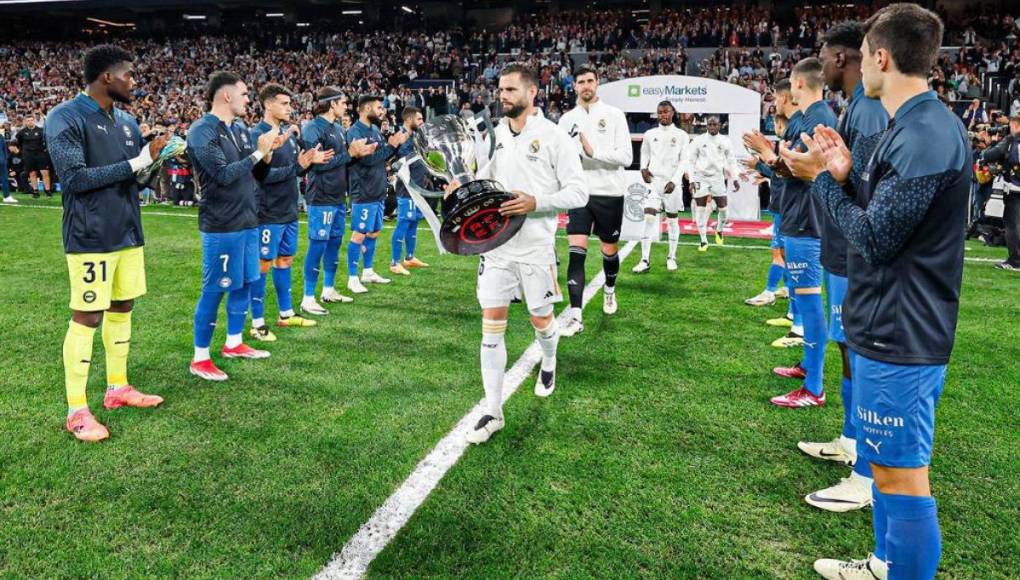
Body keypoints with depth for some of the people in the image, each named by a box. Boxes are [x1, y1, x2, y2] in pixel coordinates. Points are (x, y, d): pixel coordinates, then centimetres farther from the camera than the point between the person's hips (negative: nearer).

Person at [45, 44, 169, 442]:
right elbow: (75, 178, -20)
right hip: (91, 239, -8)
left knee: (122, 308, 14)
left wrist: (159, 156, 1)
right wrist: (137, 162, -20)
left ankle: (117, 388, 28)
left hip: (128, 233, 8)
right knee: (87, 317, -3)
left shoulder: (126, 121, 11)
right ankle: (77, 410, 6)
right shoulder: (65, 118, -12)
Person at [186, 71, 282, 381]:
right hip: (221, 226, -8)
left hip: (248, 221, 8)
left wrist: (267, 153, -4)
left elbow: (257, 174, 15)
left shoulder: (241, 128, 11)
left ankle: (234, 343, 32)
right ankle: (200, 358, 11)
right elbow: (223, 174, -23)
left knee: (244, 283, 16)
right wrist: (259, 151, -17)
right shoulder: (201, 131, -13)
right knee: (214, 290, -1)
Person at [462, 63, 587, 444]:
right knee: (491, 324, -1)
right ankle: (493, 412, 6)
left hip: (535, 248, -3)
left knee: (541, 319, 11)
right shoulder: (495, 134, 7)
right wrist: (463, 186, 1)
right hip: (495, 244, 4)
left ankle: (548, 362, 47)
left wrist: (536, 203, -21)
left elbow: (578, 192, -9)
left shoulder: (554, 137, -8)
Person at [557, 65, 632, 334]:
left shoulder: (614, 115, -2)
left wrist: (594, 152, -22)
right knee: (576, 252, -11)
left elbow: (626, 156, -11)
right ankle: (575, 316, -11)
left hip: (610, 193, -1)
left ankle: (610, 291, 43)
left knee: (610, 250, 12)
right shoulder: (567, 118, 7)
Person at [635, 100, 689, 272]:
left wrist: (674, 181, -14)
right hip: (653, 181, 1)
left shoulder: (681, 135, 1)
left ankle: (671, 257, 20)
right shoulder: (650, 134, 7)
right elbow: (644, 153, 20)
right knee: (649, 218, -10)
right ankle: (645, 261, -10)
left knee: (673, 220, 7)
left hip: (672, 182, -1)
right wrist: (643, 168, 1)